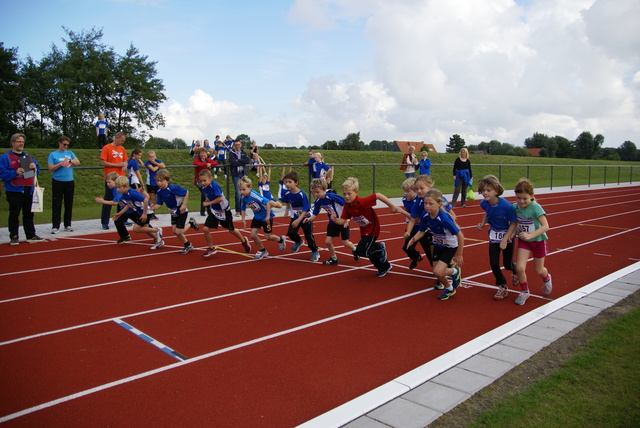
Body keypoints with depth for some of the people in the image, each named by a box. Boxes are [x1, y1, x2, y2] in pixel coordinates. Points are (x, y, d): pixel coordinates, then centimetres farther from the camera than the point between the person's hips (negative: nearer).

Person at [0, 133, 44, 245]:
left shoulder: (28, 157, 18)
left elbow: (37, 171, 17)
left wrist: (34, 167, -4)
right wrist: (15, 172, -22)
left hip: (28, 190, 5)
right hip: (14, 191, -5)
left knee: (29, 214, 10)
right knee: (14, 215, -1)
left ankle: (31, 235, 15)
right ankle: (14, 237, 6)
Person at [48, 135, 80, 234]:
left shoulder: (70, 153, 12)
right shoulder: (53, 154, 2)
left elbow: (78, 162, 0)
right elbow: (50, 168, -6)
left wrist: (70, 160, -16)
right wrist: (61, 163, -15)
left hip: (69, 181, 3)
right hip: (57, 182, -3)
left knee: (69, 204, 7)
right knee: (56, 204, -3)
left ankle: (67, 225, 16)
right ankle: (55, 226, -1)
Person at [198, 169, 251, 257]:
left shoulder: (215, 186, -28)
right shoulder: (203, 188, -6)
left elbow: (220, 198, -37)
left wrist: (208, 203, -29)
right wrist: (206, 201, -1)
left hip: (224, 211, -6)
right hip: (214, 211, 6)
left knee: (231, 230, 12)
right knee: (205, 229, -9)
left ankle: (244, 241, 41)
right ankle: (211, 248, 11)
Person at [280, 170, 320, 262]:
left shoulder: (302, 194, -27)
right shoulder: (287, 193, -11)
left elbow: (306, 209, -27)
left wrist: (298, 220, -32)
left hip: (305, 217, -5)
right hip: (295, 217, 5)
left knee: (308, 236, -3)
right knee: (290, 233, -7)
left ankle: (315, 252, 22)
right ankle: (299, 242, 28)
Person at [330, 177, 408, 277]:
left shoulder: (362, 202, -32)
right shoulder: (347, 206, -9)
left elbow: (378, 195, -33)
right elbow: (342, 221, -8)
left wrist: (392, 206, -29)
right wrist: (335, 219, -29)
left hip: (372, 229, -8)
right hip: (364, 231, 8)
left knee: (360, 251, -16)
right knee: (370, 252, 20)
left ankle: (380, 247, 9)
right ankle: (384, 267, 44)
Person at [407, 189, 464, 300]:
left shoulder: (444, 218, -37)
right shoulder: (425, 216, -19)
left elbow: (460, 236, -29)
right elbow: (421, 232, -6)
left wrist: (459, 255, -21)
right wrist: (414, 239, -28)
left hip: (450, 246, -6)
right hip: (438, 245, 6)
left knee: (438, 272, -19)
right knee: (437, 273, 9)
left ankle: (455, 271, 14)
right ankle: (449, 289, 38)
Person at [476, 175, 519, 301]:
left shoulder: (506, 205, -29)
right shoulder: (484, 203, -14)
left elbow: (513, 224, -19)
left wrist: (505, 240, -23)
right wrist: (482, 223, -6)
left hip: (507, 235, -4)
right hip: (494, 234, 4)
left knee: (507, 264, 6)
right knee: (493, 263, -2)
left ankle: (515, 270, 45)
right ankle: (503, 287, 18)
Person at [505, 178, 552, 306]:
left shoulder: (535, 207, -26)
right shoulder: (515, 207, -12)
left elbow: (545, 226, -30)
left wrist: (530, 235, -41)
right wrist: (507, 237, -12)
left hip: (538, 240, -3)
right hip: (523, 241, 3)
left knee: (538, 270, 15)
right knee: (519, 268, -11)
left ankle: (546, 279, 54)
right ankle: (524, 291, 15)